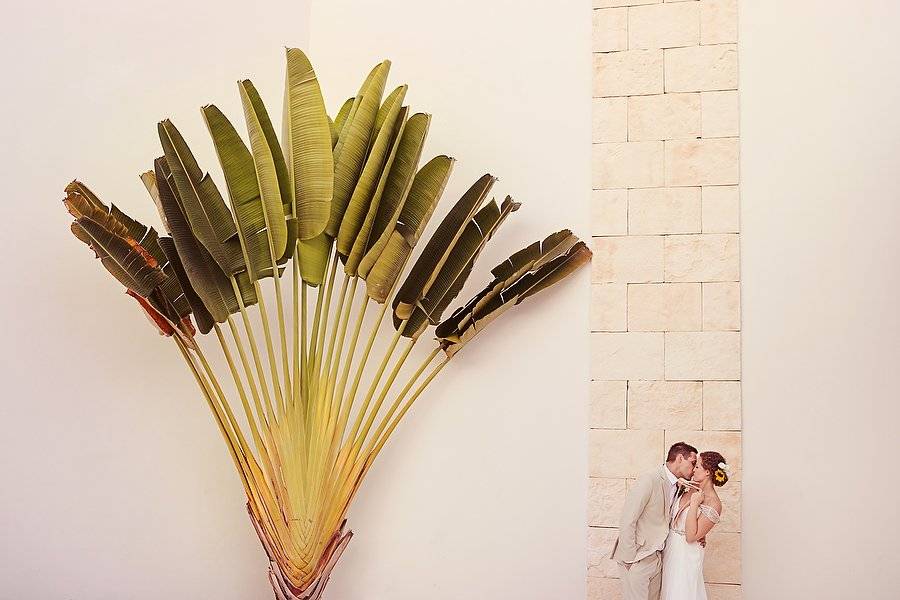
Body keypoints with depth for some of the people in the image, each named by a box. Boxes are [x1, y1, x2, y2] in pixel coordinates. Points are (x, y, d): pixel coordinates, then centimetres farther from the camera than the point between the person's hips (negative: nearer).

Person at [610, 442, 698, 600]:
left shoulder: (676, 485, 8)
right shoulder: (650, 481, -18)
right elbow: (627, 522, -18)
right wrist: (629, 558, -16)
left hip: (657, 557, 8)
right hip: (637, 559, -8)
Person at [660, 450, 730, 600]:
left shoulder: (713, 505, -22)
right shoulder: (693, 489, 0)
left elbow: (691, 537, -22)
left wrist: (694, 504, -26)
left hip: (686, 553, -7)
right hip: (671, 547, 7)